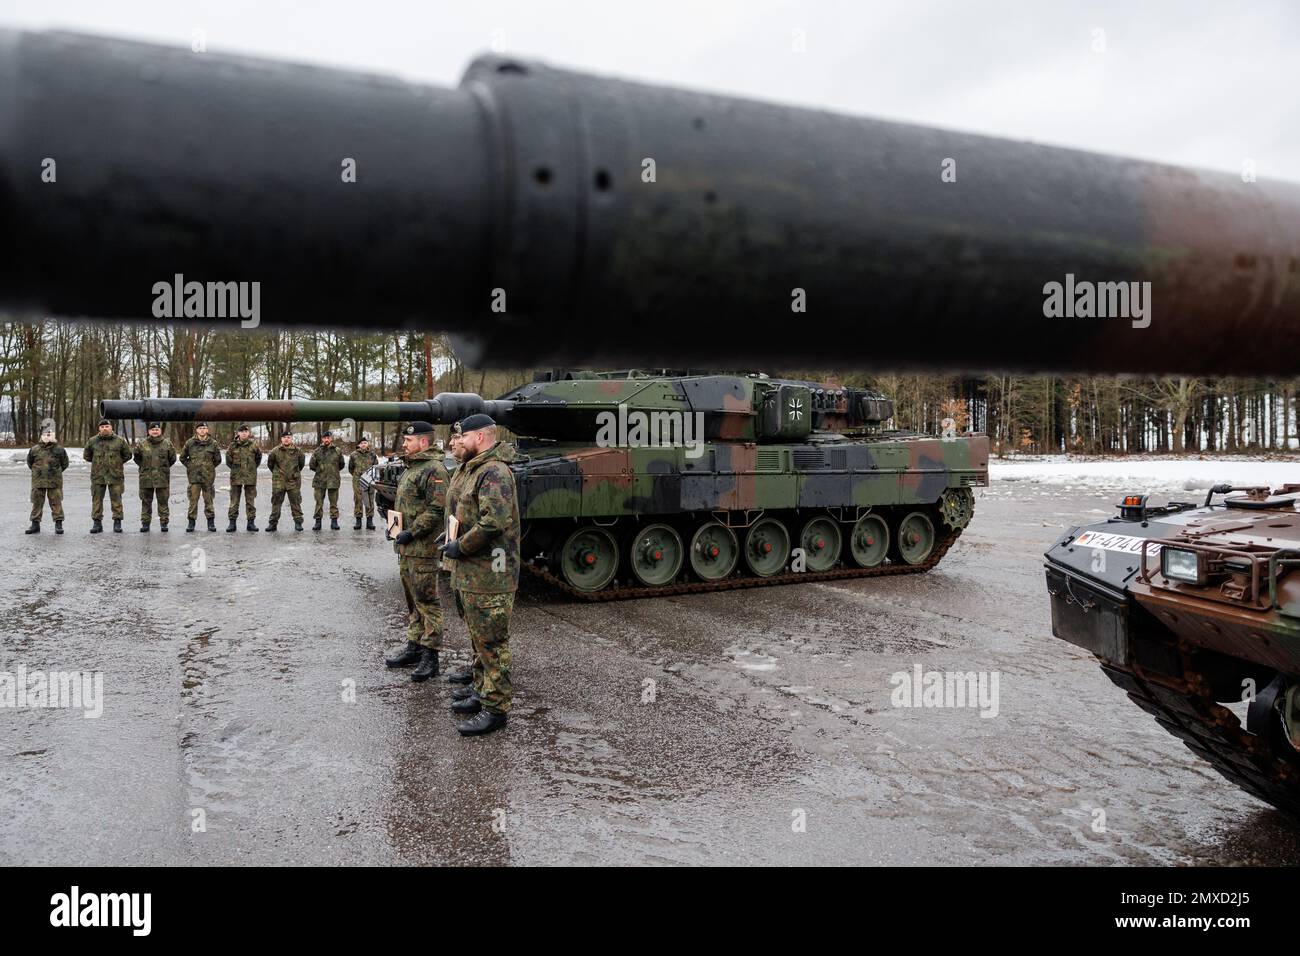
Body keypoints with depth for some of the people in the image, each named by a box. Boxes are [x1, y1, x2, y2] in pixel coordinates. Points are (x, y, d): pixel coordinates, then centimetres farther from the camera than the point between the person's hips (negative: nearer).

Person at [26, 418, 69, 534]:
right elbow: (29, 462, 17)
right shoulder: (35, 449, 2)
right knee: (37, 503, 6)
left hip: (55, 482, -2)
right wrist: (37, 471, 15)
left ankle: (58, 524, 7)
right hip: (38, 481, 2)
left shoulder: (59, 449, -2)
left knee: (56, 503, 1)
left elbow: (65, 464, 9)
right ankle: (35, 524, 14)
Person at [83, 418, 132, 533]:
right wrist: (96, 462, 13)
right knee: (97, 500, 4)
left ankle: (117, 522, 8)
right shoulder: (93, 441, 6)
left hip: (115, 476, -2)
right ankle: (97, 522, 10)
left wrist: (118, 463, 7)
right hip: (97, 476, 2)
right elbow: (86, 455, 19)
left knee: (116, 500, 1)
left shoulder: (120, 441, 2)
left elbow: (127, 455, 11)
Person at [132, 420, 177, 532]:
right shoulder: (142, 444, 3)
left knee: (163, 501, 2)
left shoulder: (167, 444, 2)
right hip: (146, 478, 1)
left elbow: (172, 458, 10)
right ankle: (145, 523, 13)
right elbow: (136, 457, 15)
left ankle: (164, 522, 9)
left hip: (162, 478, -1)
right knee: (146, 502, 6)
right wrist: (144, 466, 12)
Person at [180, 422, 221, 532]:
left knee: (208, 500, 5)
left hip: (208, 477, 0)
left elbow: (218, 460, 11)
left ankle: (211, 522, 13)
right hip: (194, 476, 0)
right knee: (193, 500, 0)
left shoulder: (213, 444, 2)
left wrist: (209, 468, 8)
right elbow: (182, 458, 12)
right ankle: (191, 522, 8)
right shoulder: (190, 443, 3)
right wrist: (190, 466, 7)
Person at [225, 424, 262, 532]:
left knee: (250, 501, 5)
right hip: (236, 477, 0)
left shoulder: (253, 445, 1)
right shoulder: (233, 445, 1)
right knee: (234, 501, 4)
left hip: (250, 477, 0)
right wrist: (235, 468, 11)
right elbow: (228, 460, 12)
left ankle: (251, 522, 11)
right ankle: (232, 522, 9)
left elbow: (258, 457, 14)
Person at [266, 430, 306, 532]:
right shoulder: (275, 451, -1)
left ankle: (298, 522, 11)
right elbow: (270, 464, 14)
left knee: (295, 502, 3)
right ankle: (273, 523, 9)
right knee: (276, 502, 3)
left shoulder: (298, 451, 1)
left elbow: (302, 463, 17)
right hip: (278, 482, 0)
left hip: (294, 481, 0)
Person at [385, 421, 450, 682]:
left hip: (423, 548, -10)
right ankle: (414, 646, 27)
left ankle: (430, 656, 0)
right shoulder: (411, 468, 18)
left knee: (426, 601, -5)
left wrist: (411, 532, -19)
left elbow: (437, 510, -22)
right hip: (406, 548, 10)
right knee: (413, 600, 17)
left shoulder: (434, 470, -15)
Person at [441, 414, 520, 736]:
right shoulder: (475, 469, 15)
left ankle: (495, 708, 6)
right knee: (479, 639, 20)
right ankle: (482, 694, 33)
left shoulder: (494, 472, -19)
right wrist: (455, 534, 11)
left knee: (491, 643, -2)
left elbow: (493, 523, -29)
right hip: (471, 573, 11)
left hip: (489, 575, -11)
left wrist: (460, 547, -17)